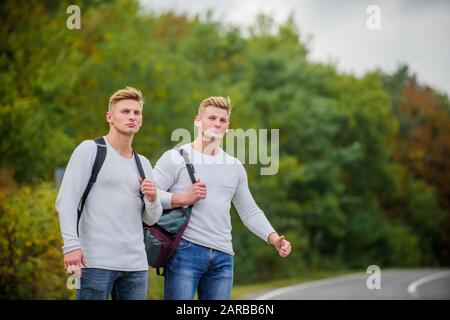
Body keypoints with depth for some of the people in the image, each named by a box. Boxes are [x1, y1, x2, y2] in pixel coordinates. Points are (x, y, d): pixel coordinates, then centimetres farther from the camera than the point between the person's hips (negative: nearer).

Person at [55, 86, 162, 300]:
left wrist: (152, 200, -4)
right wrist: (71, 245, -19)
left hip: (136, 265, 5)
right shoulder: (90, 150, 0)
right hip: (96, 260, -5)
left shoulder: (143, 164, 17)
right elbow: (66, 201, -7)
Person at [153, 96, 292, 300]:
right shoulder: (175, 158, 1)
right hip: (185, 251, -5)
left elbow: (250, 212, 20)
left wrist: (274, 238, 6)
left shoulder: (235, 167, 18)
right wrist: (183, 199, -16)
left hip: (223, 256, 5)